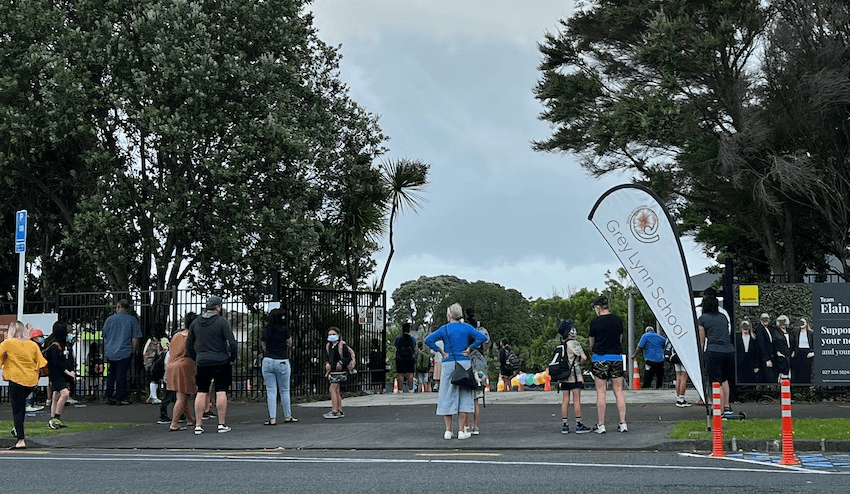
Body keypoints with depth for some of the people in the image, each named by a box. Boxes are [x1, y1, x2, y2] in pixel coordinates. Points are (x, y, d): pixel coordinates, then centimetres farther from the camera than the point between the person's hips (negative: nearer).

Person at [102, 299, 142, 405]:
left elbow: (105, 337, 11)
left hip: (110, 352, 3)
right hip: (125, 353, -2)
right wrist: (133, 350, 11)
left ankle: (109, 396, 19)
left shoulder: (110, 319, 2)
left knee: (110, 375, 14)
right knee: (121, 375, 2)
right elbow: (135, 340, -5)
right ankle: (119, 398, 5)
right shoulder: (132, 320, -5)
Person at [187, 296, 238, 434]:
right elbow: (232, 342, -11)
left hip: (202, 363, 4)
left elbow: (189, 345, 15)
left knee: (201, 393, 7)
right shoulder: (222, 322, -7)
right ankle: (222, 424, 0)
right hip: (221, 362, -4)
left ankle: (198, 425, 6)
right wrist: (232, 357, 3)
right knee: (221, 392, 0)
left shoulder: (195, 323, 9)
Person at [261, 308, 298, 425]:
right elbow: (289, 344, 7)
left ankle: (272, 418, 0)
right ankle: (287, 416, 20)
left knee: (271, 391, 4)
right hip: (282, 362, -2)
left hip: (268, 361, 2)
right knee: (284, 390, 11)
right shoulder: (284, 329, -6)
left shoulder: (265, 331, 4)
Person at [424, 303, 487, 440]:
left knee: (447, 396, 5)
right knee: (463, 396, 4)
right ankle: (461, 431, 1)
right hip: (464, 363, 1)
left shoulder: (444, 329, 1)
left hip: (448, 365, 0)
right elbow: (482, 337, -7)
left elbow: (428, 340, -10)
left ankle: (448, 431, 3)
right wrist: (469, 349, -2)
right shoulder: (466, 328, 3)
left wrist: (441, 352, -4)